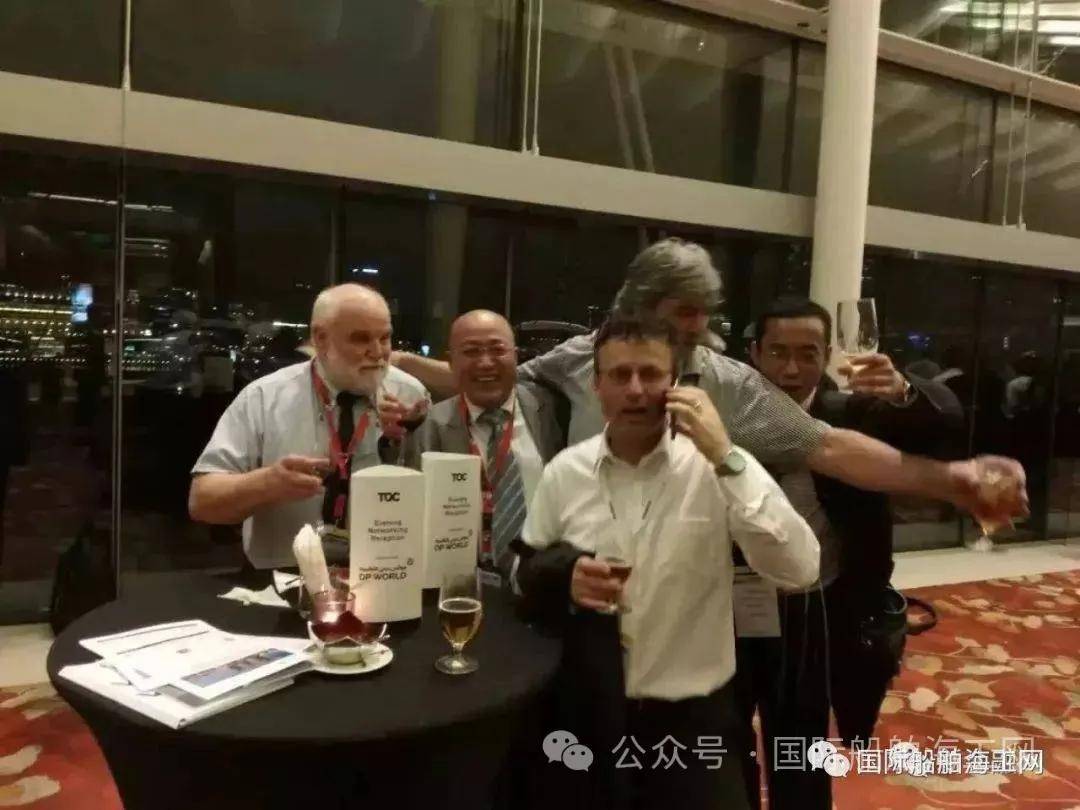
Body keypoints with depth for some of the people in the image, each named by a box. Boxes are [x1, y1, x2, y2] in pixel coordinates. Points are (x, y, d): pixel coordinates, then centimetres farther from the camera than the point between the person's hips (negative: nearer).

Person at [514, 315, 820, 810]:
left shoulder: (716, 468, -11)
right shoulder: (564, 472, -3)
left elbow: (799, 571, -21)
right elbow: (526, 575, 7)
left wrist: (726, 460, -27)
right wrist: (565, 575, -15)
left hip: (691, 719, -2)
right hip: (588, 714, 3)